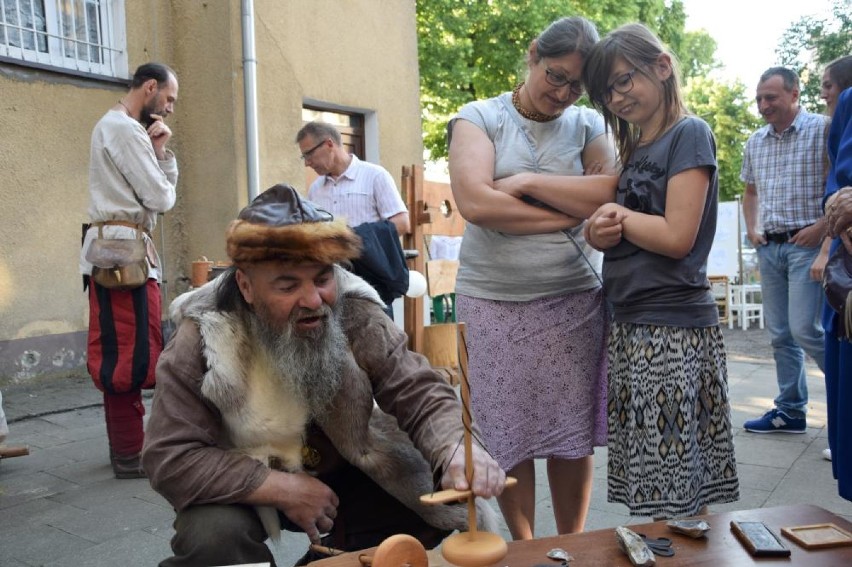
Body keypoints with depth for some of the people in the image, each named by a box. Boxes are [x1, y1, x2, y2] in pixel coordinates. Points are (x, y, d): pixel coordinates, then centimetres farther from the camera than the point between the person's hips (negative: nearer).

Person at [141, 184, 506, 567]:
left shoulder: (356, 316, -18)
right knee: (210, 535, -32)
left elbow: (420, 395, -22)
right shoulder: (202, 340, -23)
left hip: (344, 473, 3)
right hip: (248, 489, -2)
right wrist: (285, 488, -27)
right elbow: (170, 460, -23)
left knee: (436, 507, -15)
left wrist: (456, 452, -45)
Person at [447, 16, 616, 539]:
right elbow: (475, 202, -15)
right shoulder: (479, 118, 1)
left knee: (573, 434, 8)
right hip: (493, 301, -1)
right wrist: (570, 210, -9)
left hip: (574, 300, 2)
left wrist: (528, 183, -11)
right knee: (508, 435, 6)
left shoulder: (588, 124, 9)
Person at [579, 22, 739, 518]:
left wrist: (618, 215, -3)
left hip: (674, 329, -8)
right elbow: (605, 228, 16)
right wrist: (599, 232, -6)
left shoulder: (690, 134, -6)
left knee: (679, 494, 0)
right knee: (648, 474, 15)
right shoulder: (633, 148, 17)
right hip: (631, 325, 8)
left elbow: (677, 237, -16)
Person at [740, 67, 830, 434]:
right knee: (780, 333, 9)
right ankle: (791, 410, 19)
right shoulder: (755, 142, 12)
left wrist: (822, 228, -17)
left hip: (807, 244, -6)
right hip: (769, 247, 6)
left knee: (805, 329, -12)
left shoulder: (822, 130, -6)